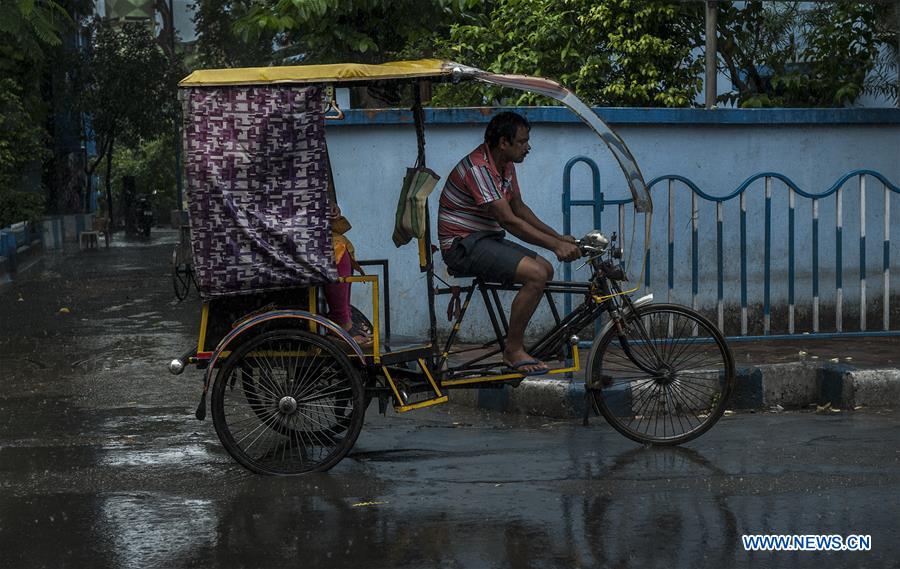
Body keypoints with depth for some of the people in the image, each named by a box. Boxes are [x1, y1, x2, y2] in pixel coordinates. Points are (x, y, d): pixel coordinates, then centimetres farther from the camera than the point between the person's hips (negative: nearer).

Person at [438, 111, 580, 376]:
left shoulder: (505, 165, 10)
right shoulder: (478, 168, -23)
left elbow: (519, 208, 19)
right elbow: (508, 220, -26)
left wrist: (559, 237, 9)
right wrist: (555, 245, -26)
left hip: (487, 239, 10)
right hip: (463, 245, -10)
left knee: (546, 269, 6)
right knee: (535, 274, -23)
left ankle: (517, 339, 13)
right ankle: (513, 351, -13)